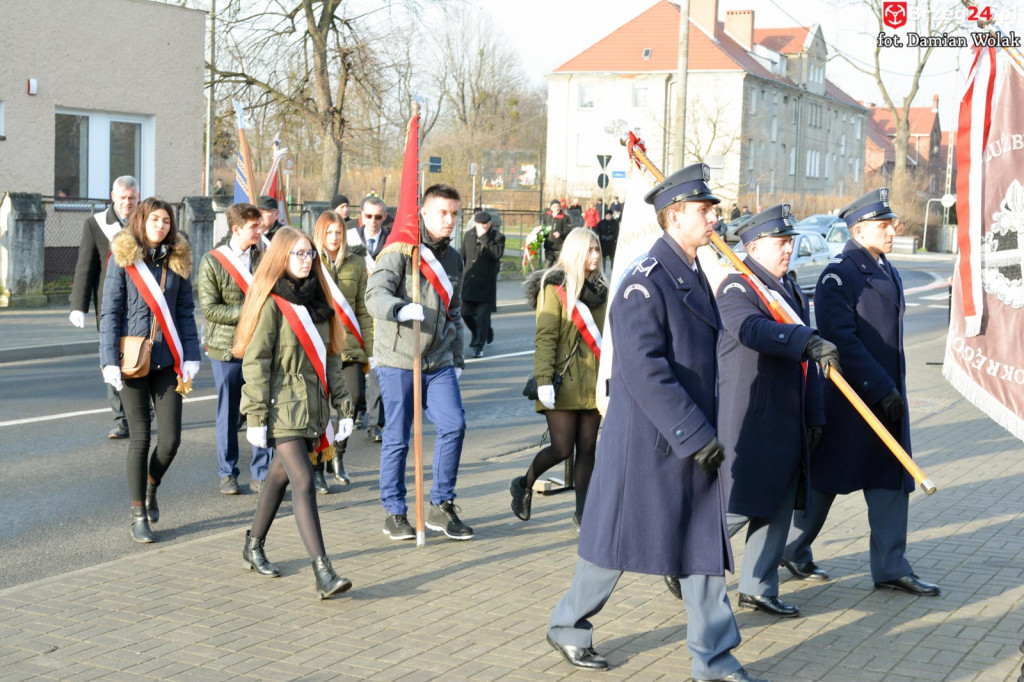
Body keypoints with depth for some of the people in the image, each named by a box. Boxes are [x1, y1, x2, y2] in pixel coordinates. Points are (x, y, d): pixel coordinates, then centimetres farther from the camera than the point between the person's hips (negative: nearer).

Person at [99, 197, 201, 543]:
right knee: (140, 437, 2)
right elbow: (110, 312, -4)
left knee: (171, 439, -2)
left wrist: (191, 356, 1)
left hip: (167, 360, 3)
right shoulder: (122, 258, -2)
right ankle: (138, 515, 15)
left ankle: (151, 487, 29)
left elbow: (185, 312, 9)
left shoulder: (177, 260, 8)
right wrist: (110, 360, -11)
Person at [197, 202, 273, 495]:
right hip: (226, 348, -2)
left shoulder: (263, 256, 5)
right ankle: (227, 474, 21)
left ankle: (260, 474, 12)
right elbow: (209, 308, -9)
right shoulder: (212, 262, -4)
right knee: (228, 413, 8)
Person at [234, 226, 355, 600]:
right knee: (303, 482, -15)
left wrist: (343, 406, 14)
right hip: (283, 409, -7)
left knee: (280, 476, 17)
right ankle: (323, 573, -19)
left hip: (312, 407, 7)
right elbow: (255, 362, -11)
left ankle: (254, 547, 36)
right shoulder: (271, 303, -9)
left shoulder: (317, 301, 13)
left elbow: (330, 356, 18)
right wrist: (255, 417, -15)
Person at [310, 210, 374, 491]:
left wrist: (370, 349, 7)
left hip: (348, 345, 2)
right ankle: (316, 468, 15)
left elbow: (364, 309, 11)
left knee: (354, 396, -11)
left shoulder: (356, 264, 9)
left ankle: (337, 453, 14)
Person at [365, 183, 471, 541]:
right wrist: (401, 309, -42)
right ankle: (395, 513, 17)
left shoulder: (453, 258, 15)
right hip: (398, 360, -5)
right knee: (397, 438, 2)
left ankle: (441, 505, 10)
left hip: (439, 362, 5)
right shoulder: (399, 251, -8)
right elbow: (375, 294, -22)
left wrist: (457, 356, 21)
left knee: (454, 425, -6)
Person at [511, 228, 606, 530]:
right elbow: (545, 338, -12)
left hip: (593, 382, 6)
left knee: (587, 448, 5)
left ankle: (582, 513, 12)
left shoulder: (599, 288, 15)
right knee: (562, 448, -5)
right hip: (564, 381, -6)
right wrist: (544, 380, -20)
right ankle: (523, 485, 21)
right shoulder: (554, 288, -5)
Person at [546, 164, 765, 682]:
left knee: (705, 543, 8)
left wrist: (705, 431, 18)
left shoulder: (695, 276, 12)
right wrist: (695, 437, -24)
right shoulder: (644, 284, -18)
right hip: (646, 441, -8)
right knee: (617, 542, 6)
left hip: (693, 439, 8)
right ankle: (568, 627, 27)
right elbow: (645, 372, -25)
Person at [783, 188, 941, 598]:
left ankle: (890, 568, 14)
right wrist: (881, 389, -22)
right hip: (849, 397, -8)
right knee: (826, 478, 5)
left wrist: (894, 388, 17)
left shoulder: (887, 272, 13)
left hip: (886, 396, 8)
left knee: (891, 480, 8)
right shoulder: (838, 275, -15)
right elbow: (841, 339, -22)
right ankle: (793, 549, 23)